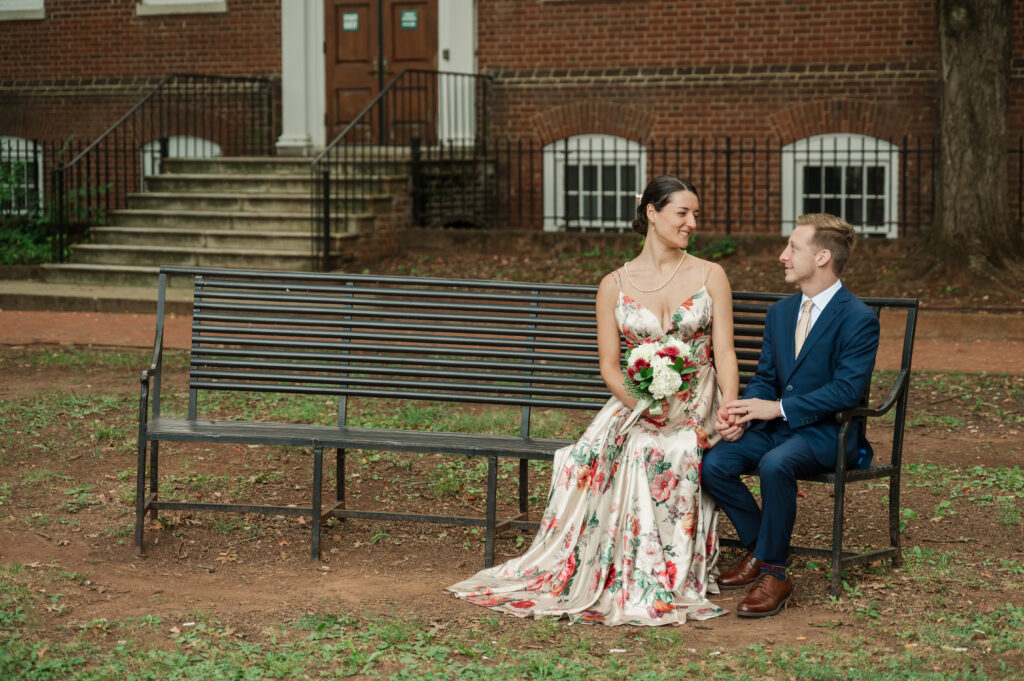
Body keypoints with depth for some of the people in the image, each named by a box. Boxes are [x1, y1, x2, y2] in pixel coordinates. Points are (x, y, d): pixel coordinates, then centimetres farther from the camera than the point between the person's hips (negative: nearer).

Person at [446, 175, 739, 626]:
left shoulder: (710, 276, 5)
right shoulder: (615, 286, 6)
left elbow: (725, 352, -2)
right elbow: (609, 366, 2)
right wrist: (643, 406, -18)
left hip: (696, 407, -1)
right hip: (636, 403, 1)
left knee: (658, 454, -35)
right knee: (594, 454, -32)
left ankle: (661, 583, -23)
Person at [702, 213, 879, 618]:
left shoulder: (858, 319, -11)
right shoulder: (780, 313, 13)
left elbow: (847, 390, -19)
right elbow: (765, 379, 14)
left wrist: (778, 408, -22)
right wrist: (741, 415, -8)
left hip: (829, 432, -7)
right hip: (778, 427, 7)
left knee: (775, 464, -37)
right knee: (713, 465, -17)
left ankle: (774, 573, -22)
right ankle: (759, 549, 3)